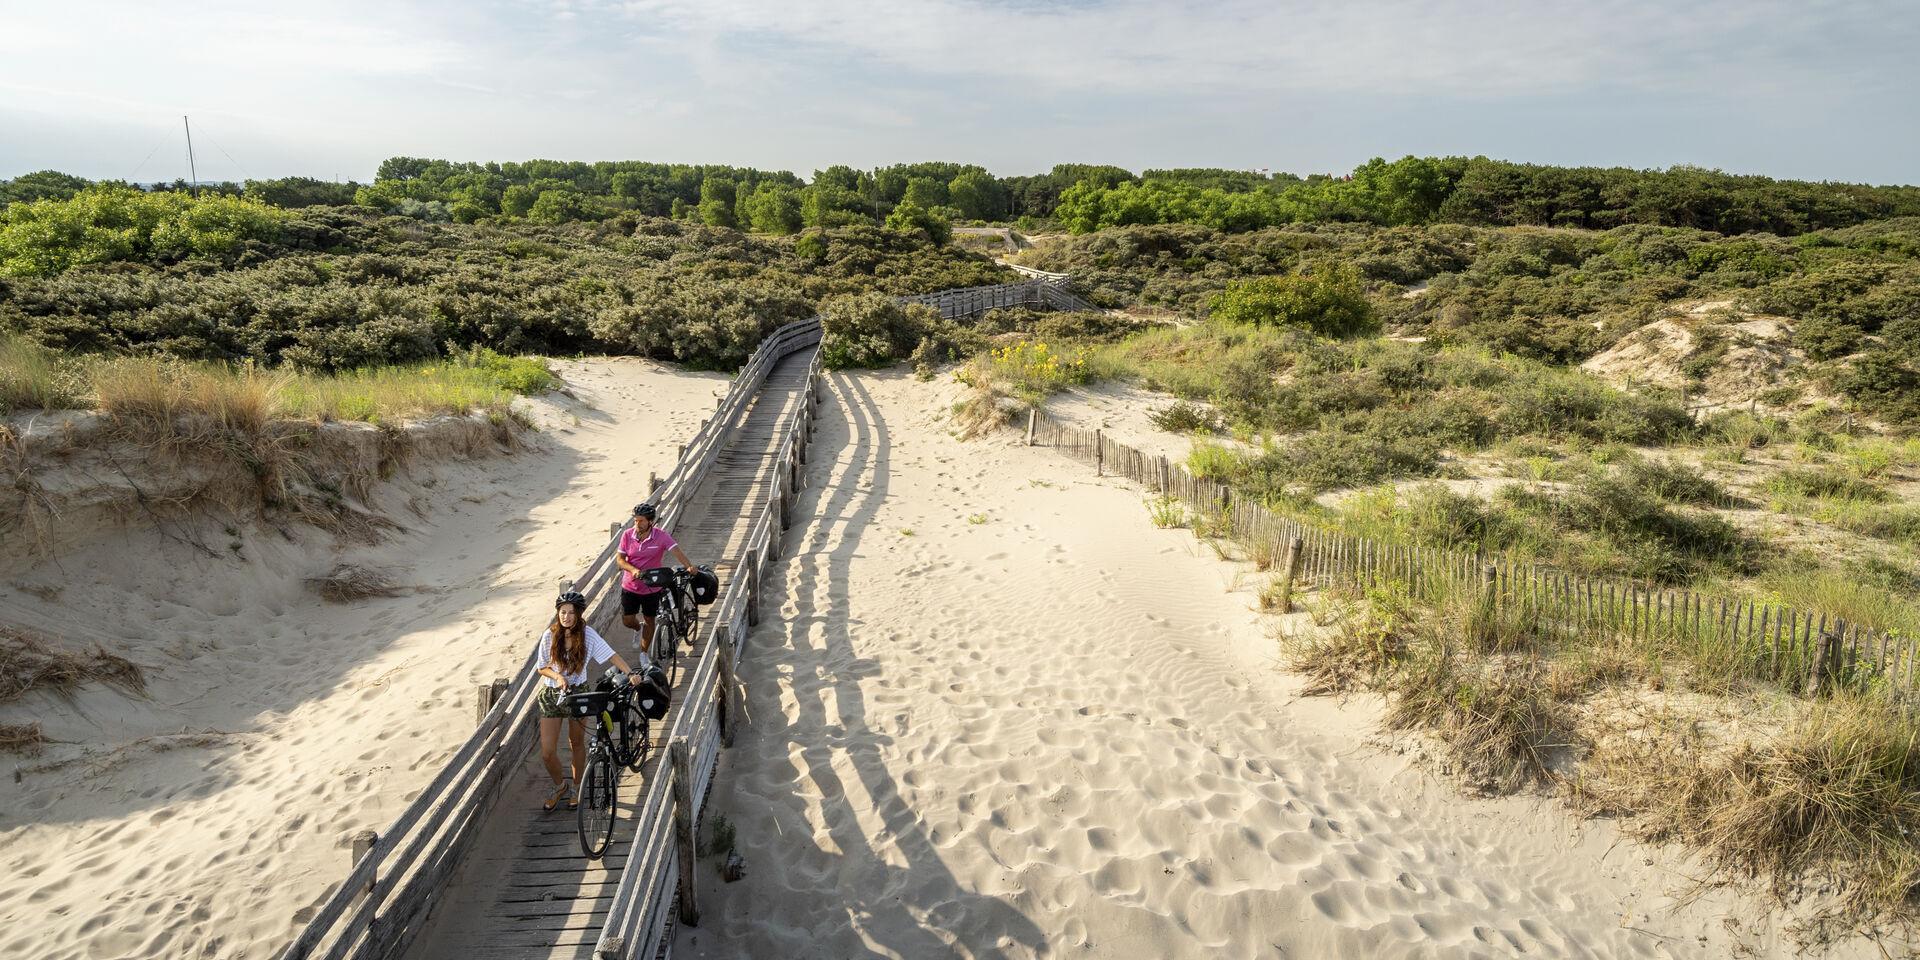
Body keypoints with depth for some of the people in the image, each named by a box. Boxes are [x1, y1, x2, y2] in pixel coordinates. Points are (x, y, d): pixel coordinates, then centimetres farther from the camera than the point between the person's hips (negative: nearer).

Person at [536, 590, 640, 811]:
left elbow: (611, 655, -12)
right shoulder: (550, 636, -11)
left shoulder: (587, 634, -12)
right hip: (552, 694, 0)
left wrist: (631, 673, -24)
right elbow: (541, 668, -3)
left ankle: (577, 788, 33)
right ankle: (560, 786, 26)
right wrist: (557, 676, -23)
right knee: (547, 753, -2)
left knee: (577, 743, 14)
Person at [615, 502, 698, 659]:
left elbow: (676, 550, -26)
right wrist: (633, 570, -27)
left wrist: (689, 566, -44)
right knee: (627, 621, 6)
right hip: (630, 587, 1)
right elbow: (619, 558, -7)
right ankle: (639, 629, 43)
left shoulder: (661, 535, -16)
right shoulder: (628, 535, -10)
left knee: (649, 621, 11)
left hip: (651, 587, -1)